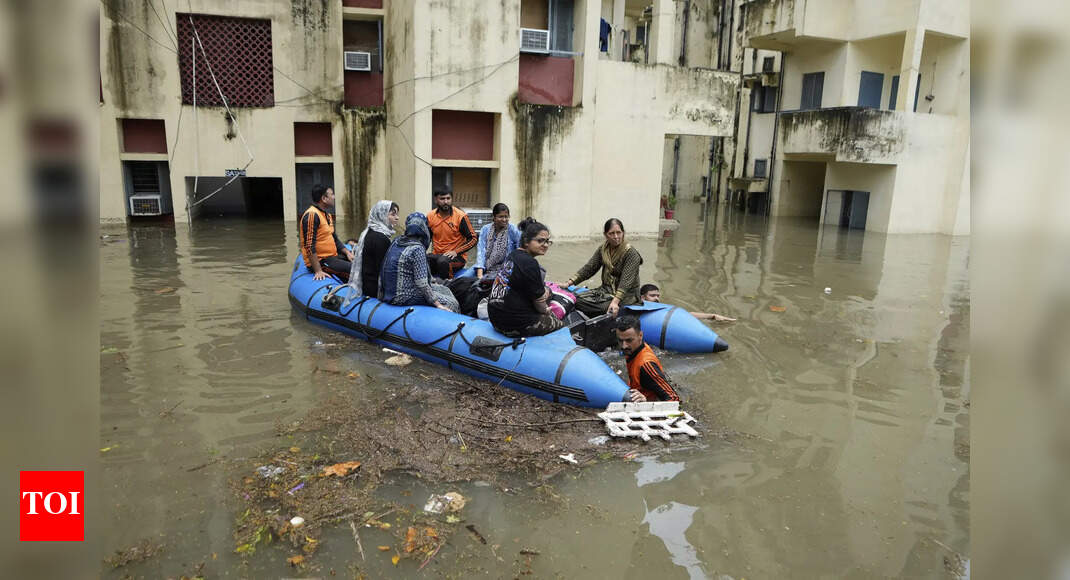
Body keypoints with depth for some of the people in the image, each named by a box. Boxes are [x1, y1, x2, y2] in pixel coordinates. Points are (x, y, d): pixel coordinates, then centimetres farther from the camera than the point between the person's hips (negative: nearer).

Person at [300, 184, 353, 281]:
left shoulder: (327, 215, 16)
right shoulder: (312, 215, -15)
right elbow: (309, 245, -22)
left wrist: (347, 252, 7)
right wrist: (318, 271, -26)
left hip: (332, 257, 10)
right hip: (320, 261, -10)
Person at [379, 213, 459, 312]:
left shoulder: (396, 242, 4)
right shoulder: (418, 248, -20)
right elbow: (422, 283, -21)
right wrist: (437, 304, -13)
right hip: (405, 298, -9)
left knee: (444, 290, 19)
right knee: (451, 303, 0)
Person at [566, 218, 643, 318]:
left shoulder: (632, 254, -14)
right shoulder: (603, 249, 6)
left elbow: (626, 281, -24)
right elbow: (589, 268, 6)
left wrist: (615, 301, -37)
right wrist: (569, 283, -5)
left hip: (626, 294, -6)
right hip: (606, 289, 6)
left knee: (606, 307, -35)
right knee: (577, 299, -16)